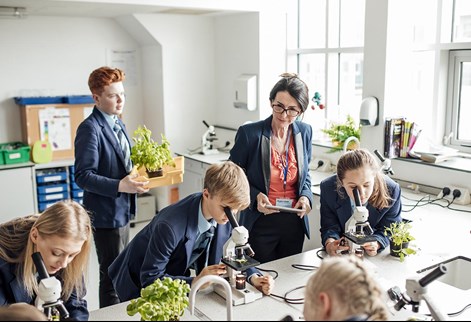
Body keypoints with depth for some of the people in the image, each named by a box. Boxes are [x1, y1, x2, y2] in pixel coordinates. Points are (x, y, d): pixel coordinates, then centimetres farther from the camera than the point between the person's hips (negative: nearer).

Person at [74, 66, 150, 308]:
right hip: (106, 213, -9)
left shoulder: (117, 123, 10)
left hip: (122, 209, 9)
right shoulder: (90, 129, -18)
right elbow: (83, 176, -22)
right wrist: (119, 185, -31)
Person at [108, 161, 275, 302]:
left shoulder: (225, 216, -18)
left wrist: (253, 277, -23)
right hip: (140, 284, -5)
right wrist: (194, 282, -38)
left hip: (175, 276, 5)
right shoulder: (171, 226, -37)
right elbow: (150, 279, -29)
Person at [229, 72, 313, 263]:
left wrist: (306, 196, -6)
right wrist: (255, 196, -20)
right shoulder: (249, 133, -15)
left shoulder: (305, 132, -1)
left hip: (294, 223, 4)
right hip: (260, 224, -4)